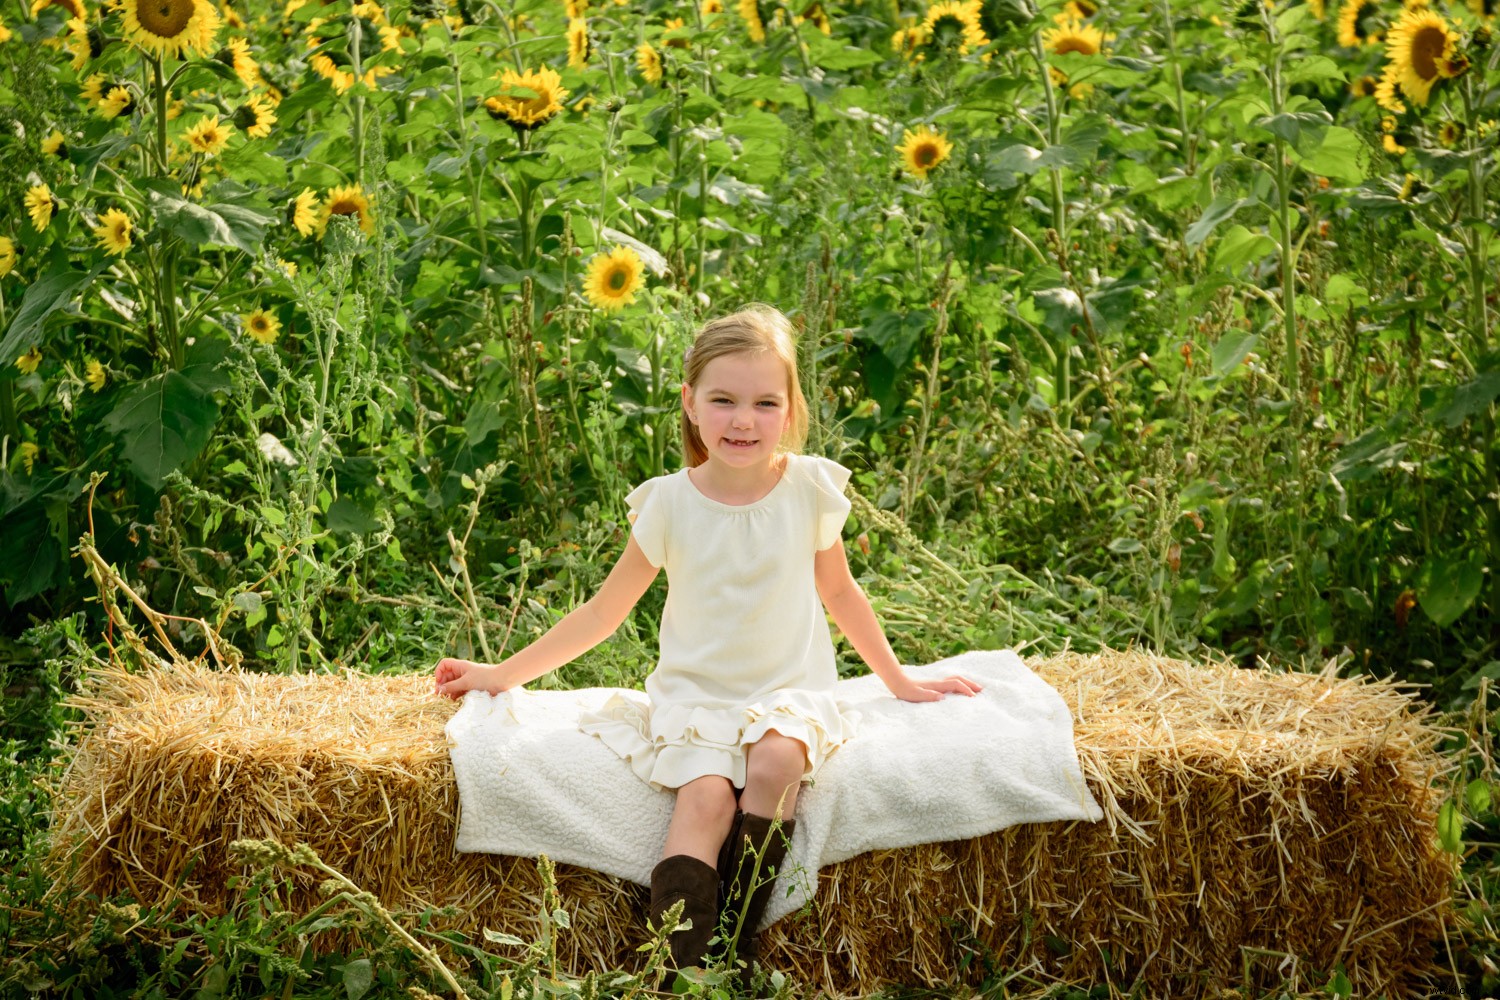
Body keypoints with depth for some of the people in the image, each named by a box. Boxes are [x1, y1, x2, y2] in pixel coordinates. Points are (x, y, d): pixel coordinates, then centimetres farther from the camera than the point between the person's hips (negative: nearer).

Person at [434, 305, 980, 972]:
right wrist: (502, 674, 6)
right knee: (706, 794, -29)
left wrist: (900, 682, 21)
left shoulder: (811, 489, -2)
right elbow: (606, 610, 6)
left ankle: (738, 945, -22)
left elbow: (840, 592, 15)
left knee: (776, 761, -32)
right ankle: (680, 975, -34)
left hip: (787, 690, 0)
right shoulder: (670, 503, -4)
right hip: (696, 693, 0)